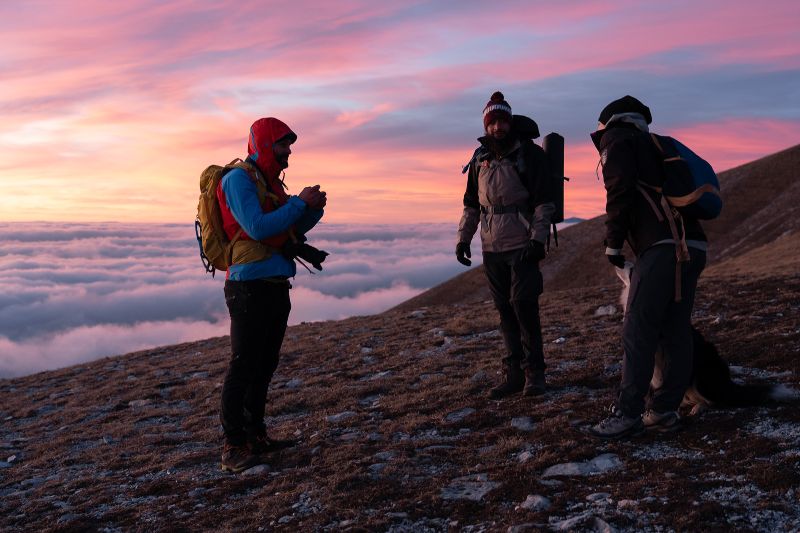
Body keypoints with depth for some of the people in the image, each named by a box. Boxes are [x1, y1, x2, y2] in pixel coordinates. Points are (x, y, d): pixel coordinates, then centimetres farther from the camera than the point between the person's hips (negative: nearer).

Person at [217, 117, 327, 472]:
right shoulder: (239, 179, -10)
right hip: (250, 287, -9)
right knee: (243, 367, -6)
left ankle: (255, 436, 23)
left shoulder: (271, 182, 17)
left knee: (265, 366, 14)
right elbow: (257, 228, -22)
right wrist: (300, 203, -16)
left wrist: (313, 210, 2)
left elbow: (291, 231, 20)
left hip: (276, 287, 9)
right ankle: (233, 446, 0)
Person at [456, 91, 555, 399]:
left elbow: (544, 201, -8)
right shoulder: (480, 158, 10)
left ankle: (534, 373, 3)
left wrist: (538, 239, -16)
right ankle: (515, 373, 14)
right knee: (505, 310, 7)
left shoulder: (529, 153, -5)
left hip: (523, 246, -5)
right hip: (492, 248, 5)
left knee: (523, 305, -9)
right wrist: (463, 238, 9)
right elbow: (471, 203, 18)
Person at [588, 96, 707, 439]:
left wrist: (613, 243, -1)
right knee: (676, 333, 9)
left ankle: (628, 414, -6)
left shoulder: (616, 139, 7)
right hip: (693, 246, 9)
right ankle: (664, 410, 11)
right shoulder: (650, 144, 29)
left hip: (662, 248, -8)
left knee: (637, 333, -7)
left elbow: (620, 191, -9)